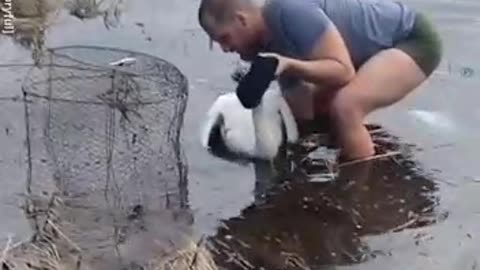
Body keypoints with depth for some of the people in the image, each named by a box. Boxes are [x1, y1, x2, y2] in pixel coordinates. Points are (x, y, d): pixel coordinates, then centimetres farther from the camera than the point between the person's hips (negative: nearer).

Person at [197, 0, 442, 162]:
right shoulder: (269, 44, -2)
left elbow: (343, 70, -31)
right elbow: (303, 111, -1)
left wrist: (289, 65, -39)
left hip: (414, 39, -9)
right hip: (377, 47, 9)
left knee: (344, 107, -29)